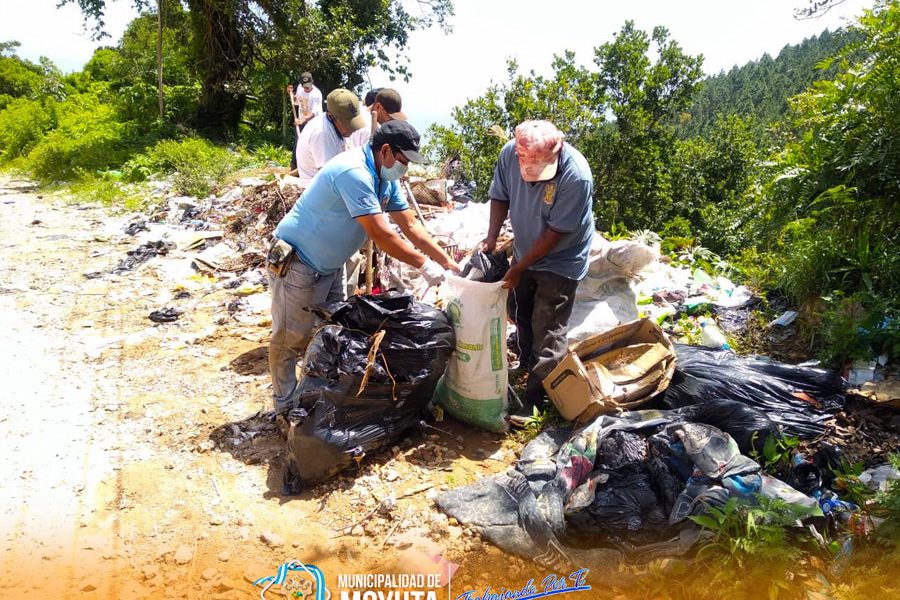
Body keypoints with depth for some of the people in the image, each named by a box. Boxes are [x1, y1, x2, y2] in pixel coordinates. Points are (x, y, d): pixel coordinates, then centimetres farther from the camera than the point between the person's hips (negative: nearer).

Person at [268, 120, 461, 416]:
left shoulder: (386, 179, 1)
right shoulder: (353, 172, -28)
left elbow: (411, 226, 3)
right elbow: (380, 234, -31)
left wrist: (449, 262, -3)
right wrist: (423, 264, -23)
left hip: (329, 265, 10)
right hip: (297, 263, -10)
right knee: (291, 339, 1)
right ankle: (286, 409, 15)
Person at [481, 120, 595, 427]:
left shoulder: (576, 176, -33)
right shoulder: (510, 152, -18)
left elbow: (556, 233, -26)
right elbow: (500, 197, -3)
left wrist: (519, 267, -22)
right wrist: (491, 239, -15)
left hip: (560, 261, -6)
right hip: (525, 251, 6)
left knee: (547, 331, -2)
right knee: (520, 314, 19)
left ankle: (535, 398, 9)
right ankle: (527, 367, 42)